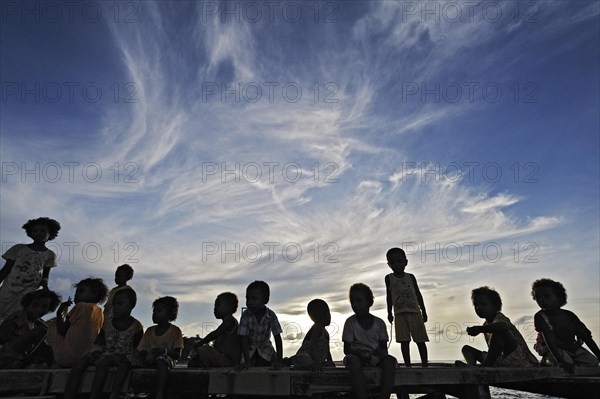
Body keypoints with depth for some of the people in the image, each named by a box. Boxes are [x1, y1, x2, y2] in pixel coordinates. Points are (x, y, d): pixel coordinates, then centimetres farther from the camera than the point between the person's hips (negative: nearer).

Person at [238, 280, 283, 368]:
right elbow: (244, 339, -23)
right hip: (250, 350, -1)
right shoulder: (245, 315, -23)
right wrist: (247, 361, -30)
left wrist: (279, 360, -25)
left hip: (265, 349, 1)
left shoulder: (271, 315, -21)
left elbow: (277, 338, -19)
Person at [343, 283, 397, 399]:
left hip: (375, 357, 2)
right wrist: (362, 354, -26)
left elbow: (384, 347, 4)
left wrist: (381, 352, -21)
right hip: (357, 356, -2)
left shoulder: (379, 323, 1)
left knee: (390, 360, -28)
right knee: (354, 361, -36)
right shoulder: (350, 322, -5)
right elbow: (347, 349, -7)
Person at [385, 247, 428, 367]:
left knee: (420, 339, 4)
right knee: (404, 341, 1)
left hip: (415, 312, 1)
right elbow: (389, 296, 8)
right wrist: (389, 313, 7)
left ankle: (425, 364, 13)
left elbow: (418, 294, 10)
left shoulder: (410, 277, 6)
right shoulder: (389, 278, 4)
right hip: (399, 314, -1)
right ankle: (408, 365, 9)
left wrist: (424, 311, 9)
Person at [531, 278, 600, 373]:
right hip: (555, 351, -5)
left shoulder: (570, 315, -5)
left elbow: (586, 337, 0)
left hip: (574, 348, 5)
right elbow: (550, 341, -27)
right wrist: (561, 362, -36)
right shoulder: (540, 317, -19)